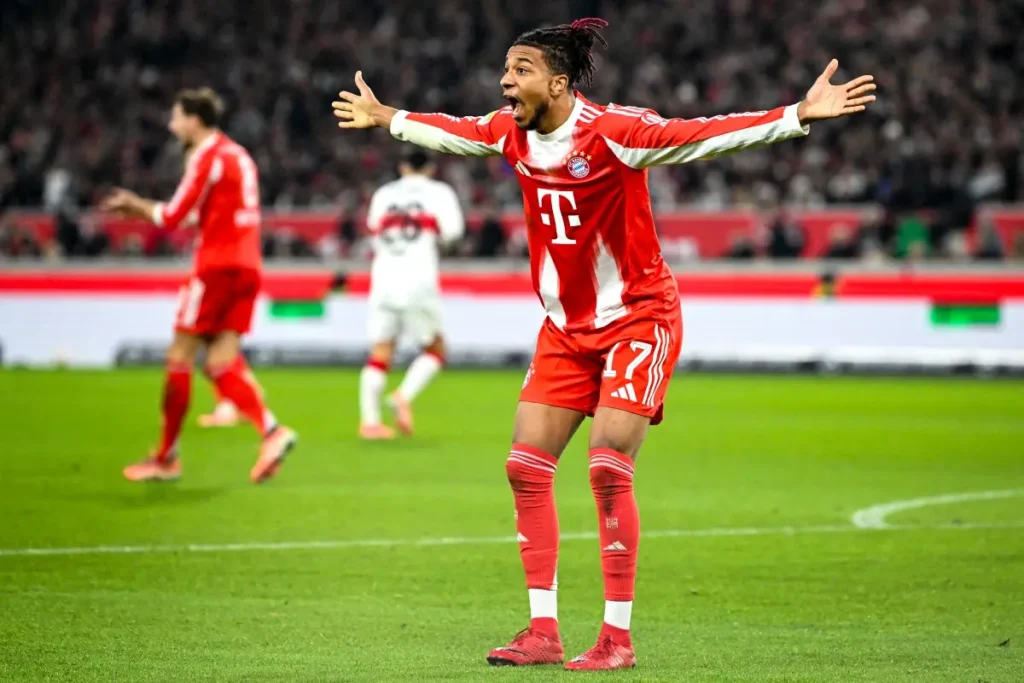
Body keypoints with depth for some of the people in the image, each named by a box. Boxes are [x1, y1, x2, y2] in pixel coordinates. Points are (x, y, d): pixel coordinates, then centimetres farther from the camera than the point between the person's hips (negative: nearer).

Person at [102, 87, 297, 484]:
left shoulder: (208, 156, -9)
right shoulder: (237, 155, 19)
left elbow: (172, 218, -10)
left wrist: (135, 204, 8)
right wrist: (139, 207, 22)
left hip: (217, 267, -8)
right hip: (246, 268, 8)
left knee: (180, 357, -1)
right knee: (222, 361, 3)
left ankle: (166, 458, 4)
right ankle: (271, 431, -16)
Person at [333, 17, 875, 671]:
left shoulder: (614, 131, -20)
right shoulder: (511, 132, 0)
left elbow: (702, 136, -30)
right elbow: (452, 131, 21)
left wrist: (800, 115, -41)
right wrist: (385, 118, 36)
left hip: (639, 318, -7)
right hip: (565, 327, 7)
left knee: (609, 469, -15)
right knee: (526, 466, 0)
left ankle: (618, 637, -6)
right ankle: (544, 631, 7)